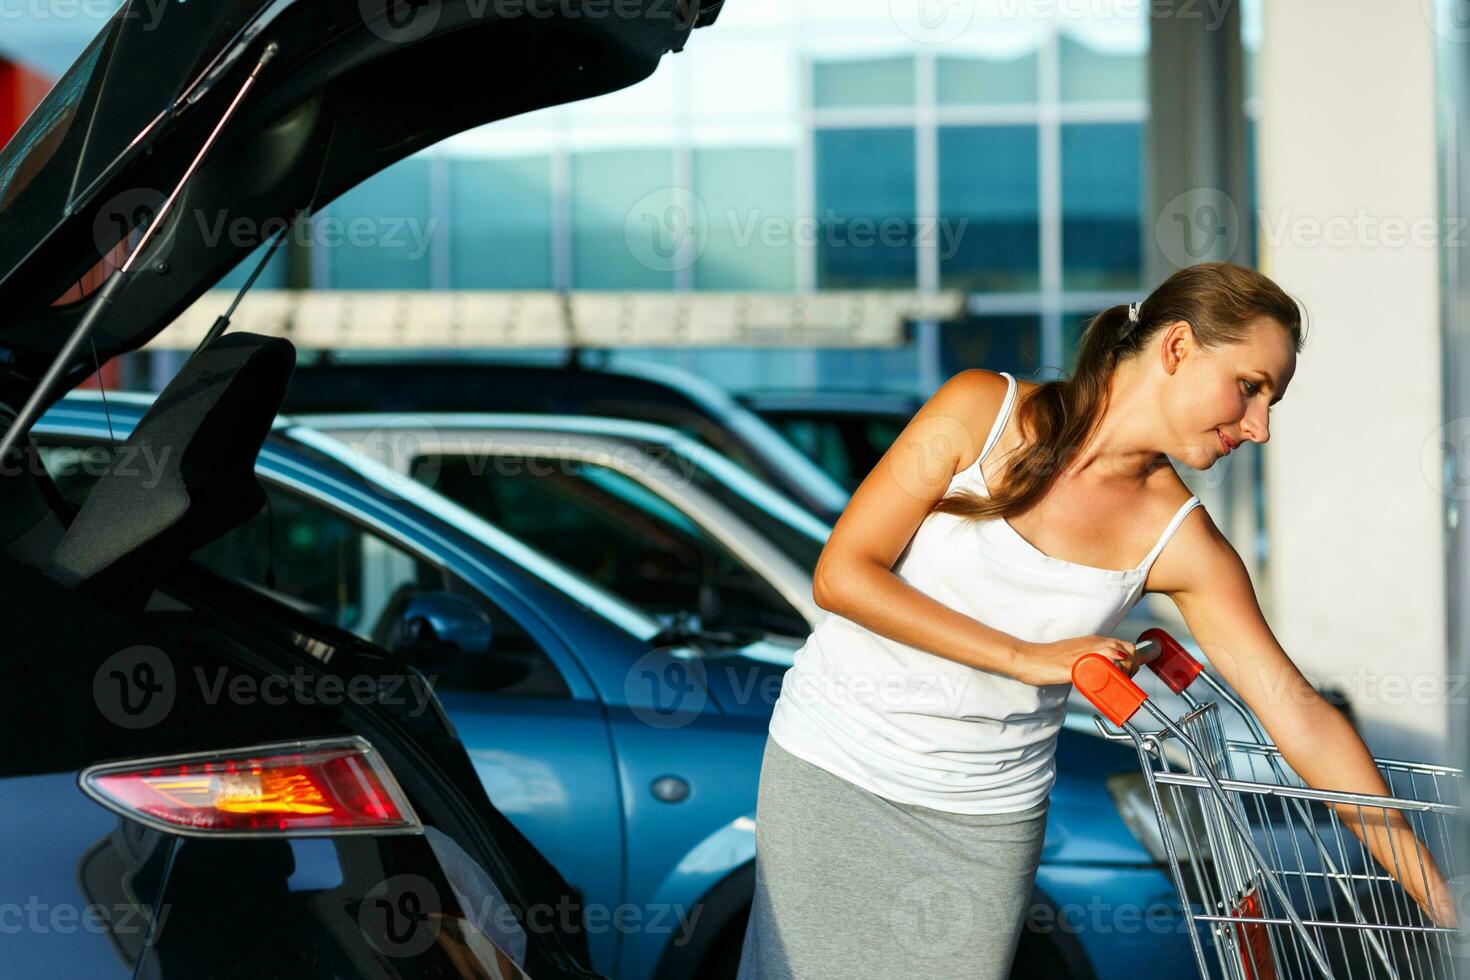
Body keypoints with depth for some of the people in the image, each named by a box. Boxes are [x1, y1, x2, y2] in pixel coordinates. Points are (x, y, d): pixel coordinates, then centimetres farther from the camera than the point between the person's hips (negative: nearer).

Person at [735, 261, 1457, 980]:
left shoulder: (1179, 539, -7)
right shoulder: (983, 410, -12)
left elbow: (1297, 711, -6)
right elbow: (841, 575, -14)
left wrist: (1431, 889, -8)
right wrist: (1027, 658, -18)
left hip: (985, 811, 2)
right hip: (832, 763, -1)